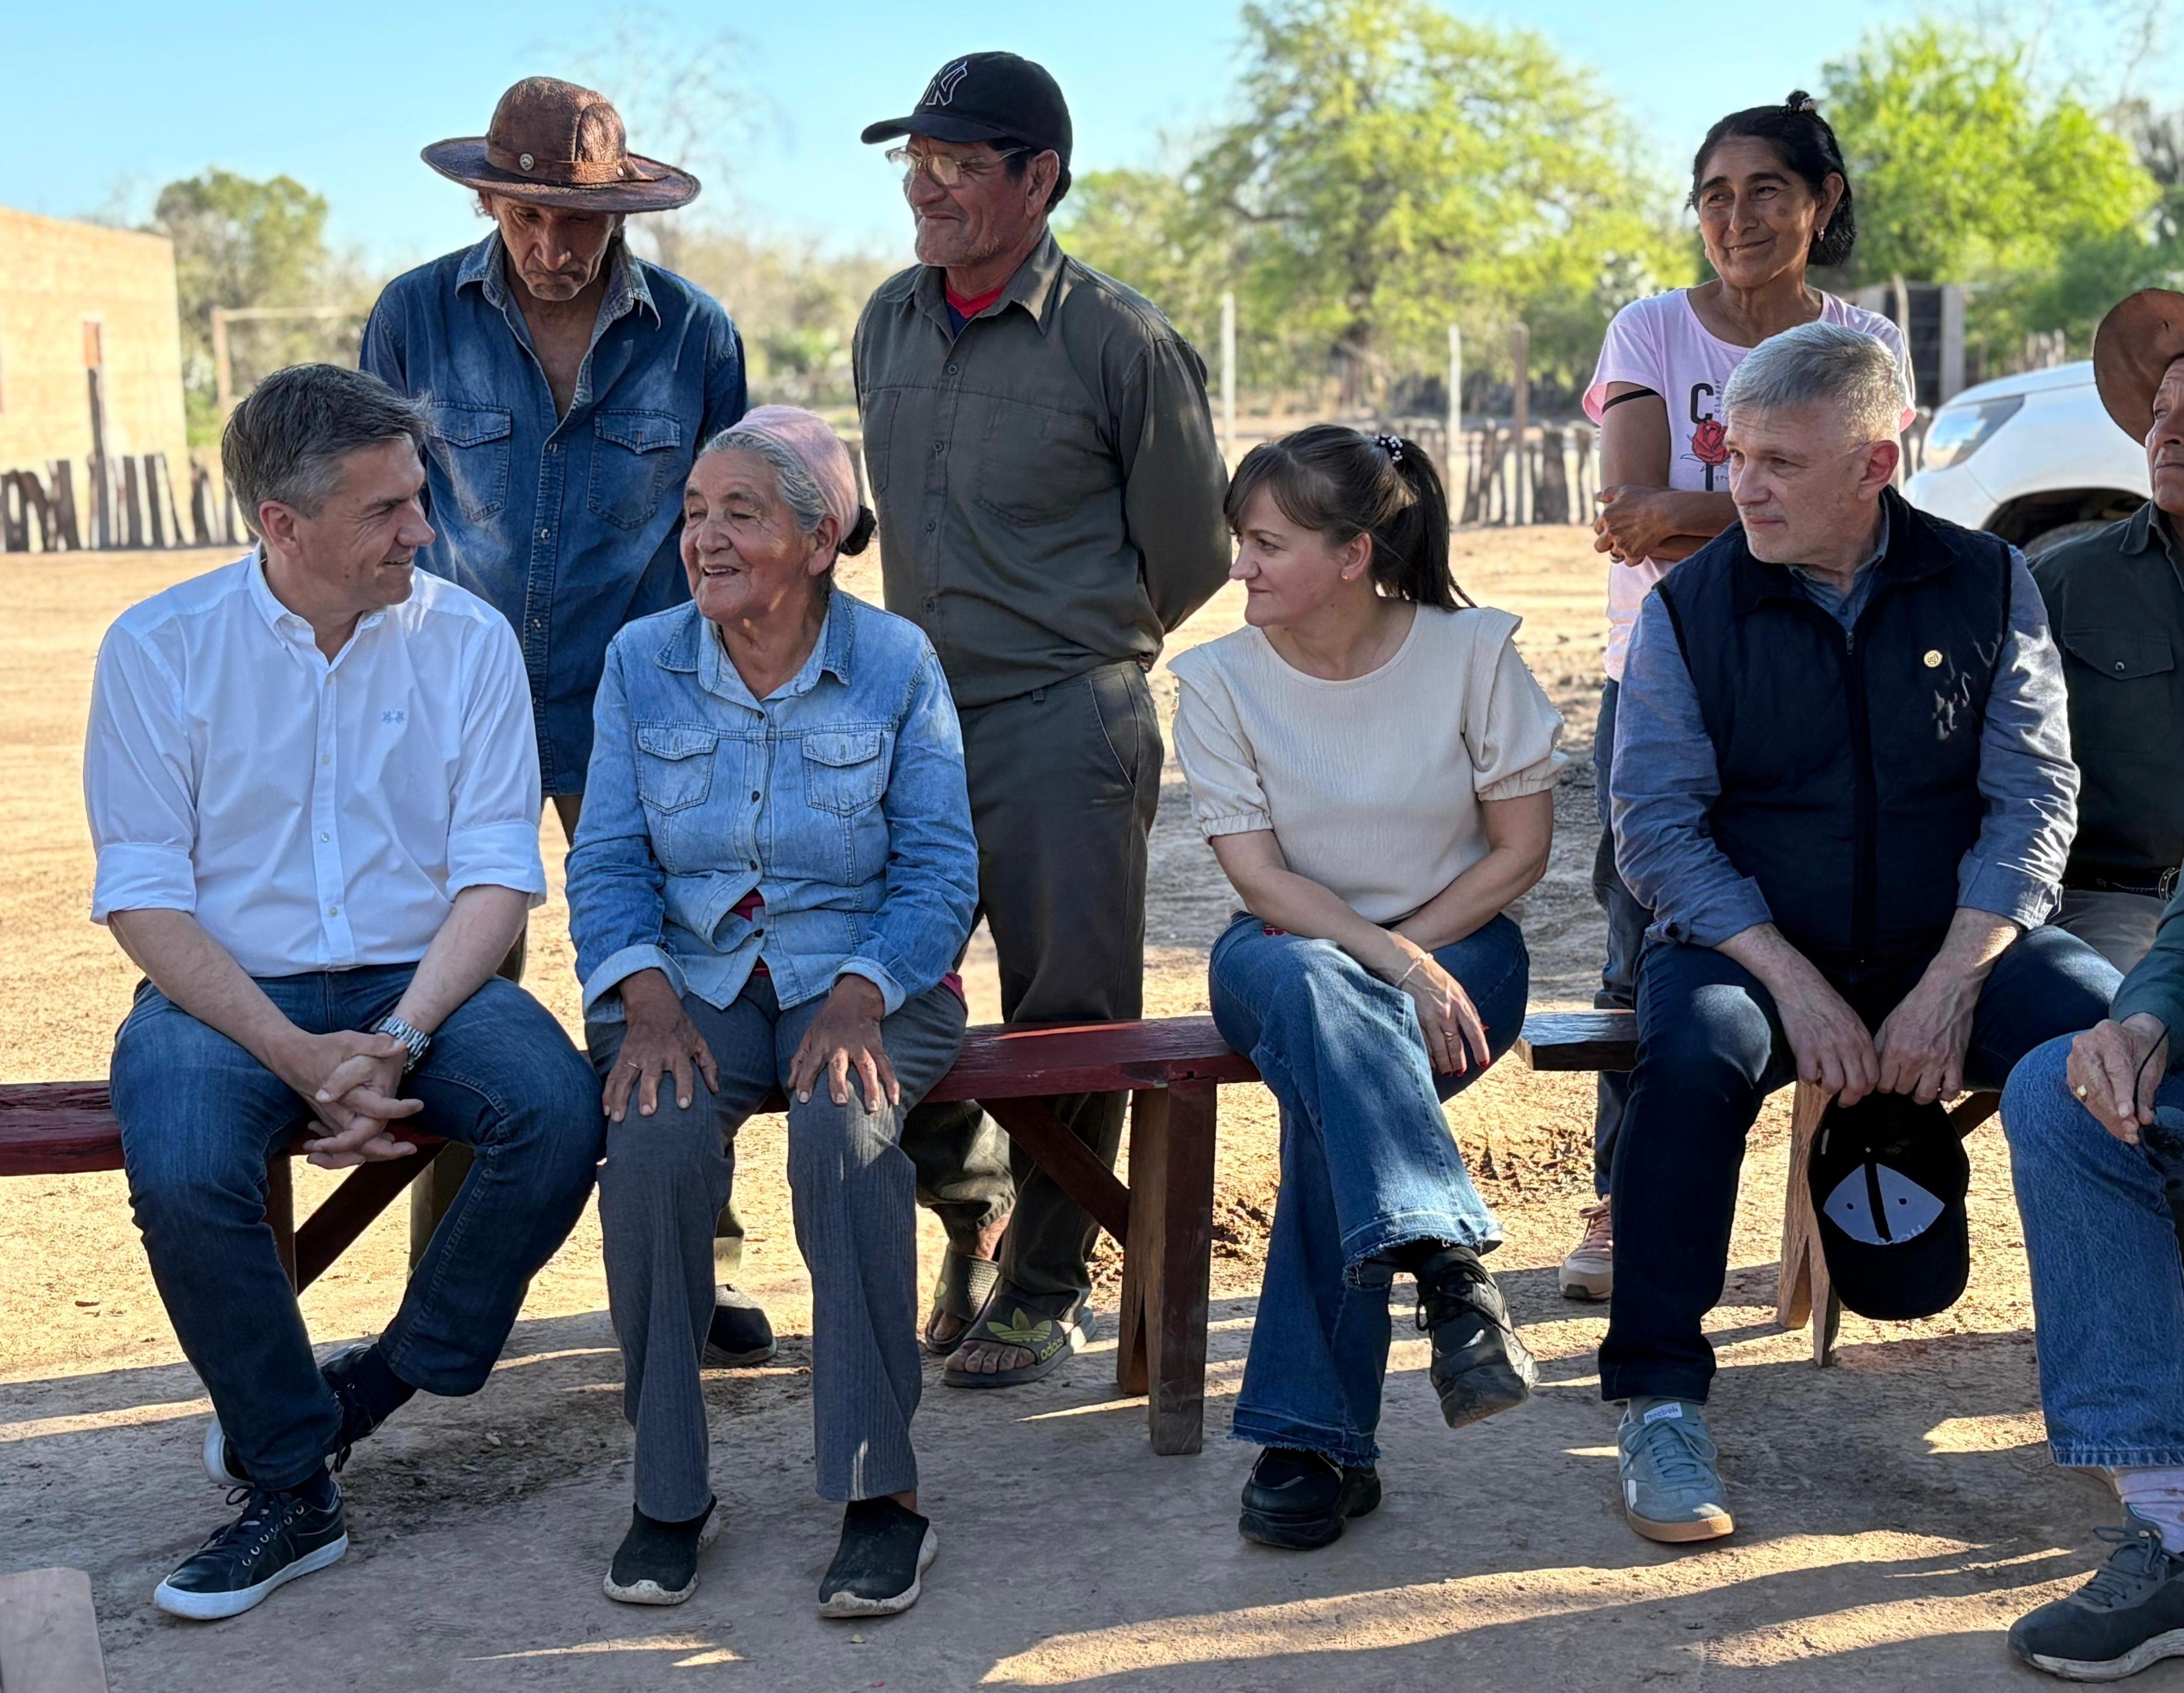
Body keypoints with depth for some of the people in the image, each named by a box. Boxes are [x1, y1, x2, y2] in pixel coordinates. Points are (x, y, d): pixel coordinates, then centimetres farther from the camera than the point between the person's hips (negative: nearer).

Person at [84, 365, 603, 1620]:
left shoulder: (467, 637, 0)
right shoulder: (161, 648, -3)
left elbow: (498, 874, -3)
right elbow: (145, 898, -6)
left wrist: (398, 1042, -20)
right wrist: (301, 1059, -20)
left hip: (420, 983, 2)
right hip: (229, 990, -1)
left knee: (561, 1112, -28)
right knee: (183, 1172, -32)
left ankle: (387, 1379, -3)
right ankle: (290, 1490, -9)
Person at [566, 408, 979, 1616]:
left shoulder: (895, 664, -1)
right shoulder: (641, 663, 5)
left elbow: (939, 868, -3)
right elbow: (607, 861, 3)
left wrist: (858, 999, -19)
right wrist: (650, 1001, -14)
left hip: (861, 979, -2)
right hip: (693, 979, 2)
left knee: (841, 1129, -34)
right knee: (656, 1142, -30)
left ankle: (882, 1493, -24)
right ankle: (668, 1492, -15)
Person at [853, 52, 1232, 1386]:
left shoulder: (1124, 344, -8)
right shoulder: (888, 324, 10)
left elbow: (1192, 554, 2)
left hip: (1067, 725, -5)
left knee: (1068, 1019, -1)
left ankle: (1048, 1286, 16)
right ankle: (975, 1210, 31)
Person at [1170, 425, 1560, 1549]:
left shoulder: (1469, 652, -5)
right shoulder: (1221, 678, -3)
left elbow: (1521, 848, -3)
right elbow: (1261, 878, -10)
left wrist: (1408, 952, -14)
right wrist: (1397, 969, -24)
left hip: (1454, 948, -1)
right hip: (1288, 952, 1)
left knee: (1332, 1080, -34)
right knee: (1313, 997, -38)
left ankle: (1312, 1437, -33)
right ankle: (1446, 1261, -51)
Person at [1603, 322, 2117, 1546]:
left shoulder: (1986, 586, 3)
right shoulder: (1692, 607, 0)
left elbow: (2034, 803, -3)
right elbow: (1657, 829, -6)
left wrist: (1950, 986, -17)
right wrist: (1794, 985, -18)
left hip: (1952, 946, 1)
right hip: (1753, 943, -1)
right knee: (1696, 1048, -34)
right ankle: (1661, 1407, -23)